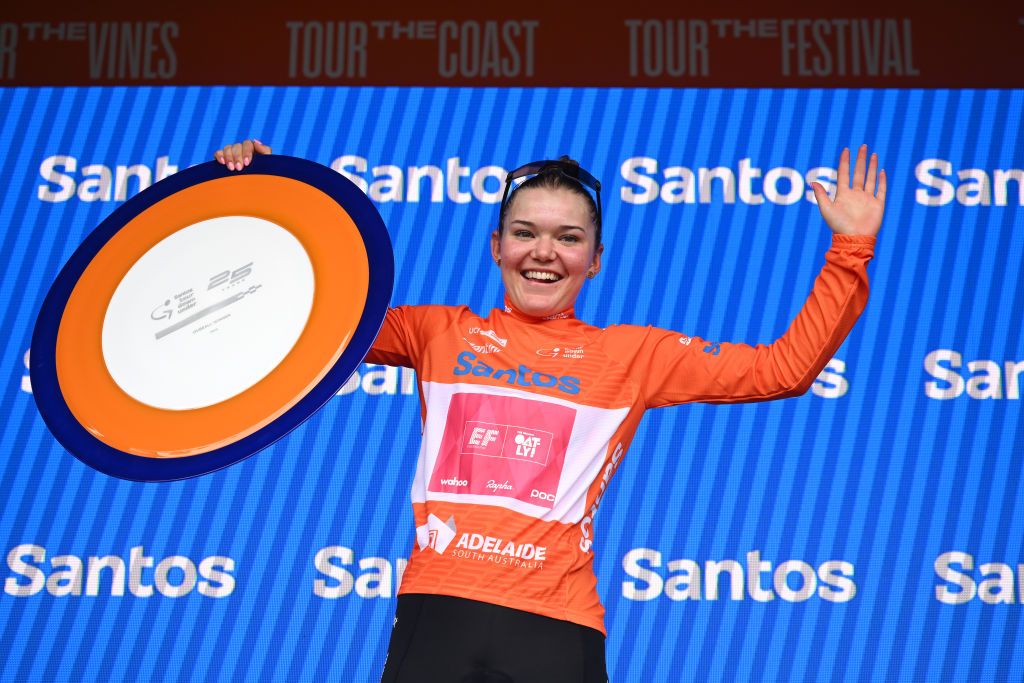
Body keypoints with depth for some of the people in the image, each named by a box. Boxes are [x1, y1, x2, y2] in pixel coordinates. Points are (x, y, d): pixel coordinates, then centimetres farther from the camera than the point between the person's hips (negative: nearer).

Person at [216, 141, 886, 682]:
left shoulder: (634, 355, 12)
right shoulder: (440, 332, 14)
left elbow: (784, 367, 11)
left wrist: (850, 249, 6)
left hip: (556, 623, -1)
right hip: (434, 609, 1)